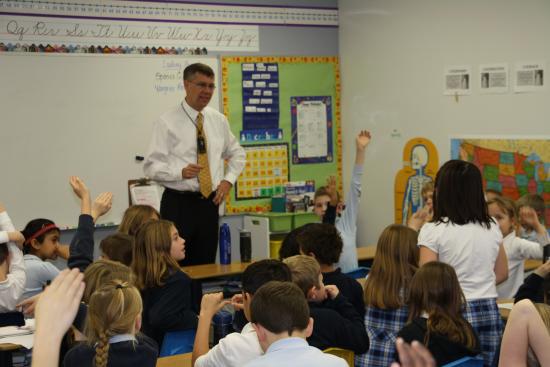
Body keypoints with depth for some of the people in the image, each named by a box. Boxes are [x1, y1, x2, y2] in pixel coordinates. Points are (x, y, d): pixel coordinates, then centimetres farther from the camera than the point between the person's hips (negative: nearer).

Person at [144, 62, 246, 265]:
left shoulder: (218, 120, 9)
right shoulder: (167, 122, -6)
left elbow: (237, 153, 23)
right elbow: (151, 166, -10)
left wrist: (228, 180, 7)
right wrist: (181, 172, -26)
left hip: (209, 203, 5)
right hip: (178, 203, -5)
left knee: (206, 266, 7)